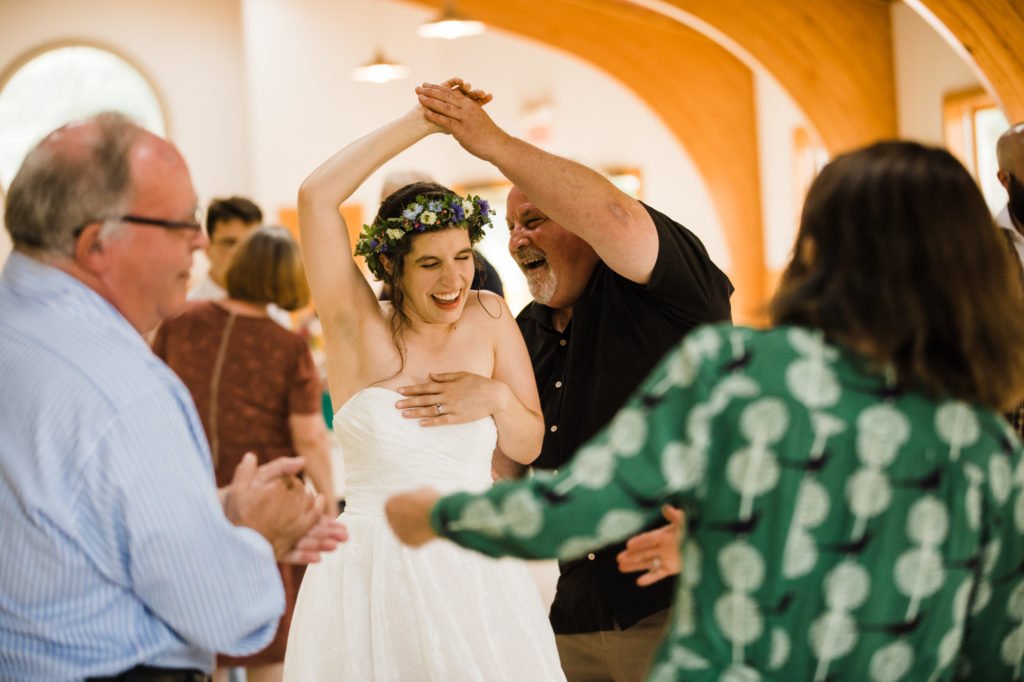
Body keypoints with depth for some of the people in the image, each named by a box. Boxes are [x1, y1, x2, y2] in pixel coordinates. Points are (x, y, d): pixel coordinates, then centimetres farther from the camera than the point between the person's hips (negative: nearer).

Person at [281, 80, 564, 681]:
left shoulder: (490, 317, 3)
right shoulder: (360, 328, -7)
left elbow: (529, 446, 9)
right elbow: (318, 196, -19)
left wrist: (496, 396, -12)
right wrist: (423, 123, -16)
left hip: (476, 570, 3)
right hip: (375, 577, -3)